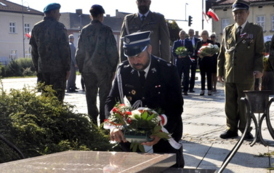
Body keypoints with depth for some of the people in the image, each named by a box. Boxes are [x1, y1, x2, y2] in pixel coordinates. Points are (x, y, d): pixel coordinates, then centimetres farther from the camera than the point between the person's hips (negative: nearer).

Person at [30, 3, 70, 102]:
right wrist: (67, 68, -6)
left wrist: (37, 68, 18)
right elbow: (65, 49, -11)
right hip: (58, 68, -6)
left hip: (42, 69, 6)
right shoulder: (58, 27, -7)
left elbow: (34, 50, 13)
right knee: (57, 97, -2)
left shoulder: (36, 28, 11)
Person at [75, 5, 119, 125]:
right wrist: (113, 68, 2)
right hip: (103, 68, -3)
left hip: (88, 69, 3)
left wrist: (81, 68, 11)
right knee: (104, 96, 3)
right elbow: (113, 51, -7)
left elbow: (80, 51, 3)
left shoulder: (84, 30, 0)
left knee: (90, 97, 11)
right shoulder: (106, 30, -8)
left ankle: (93, 123, 16)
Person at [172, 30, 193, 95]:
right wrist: (178, 56, -12)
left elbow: (191, 51, 6)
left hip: (186, 61, 0)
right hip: (178, 61, 0)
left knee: (186, 76, 0)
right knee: (178, 76, -1)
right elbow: (173, 52, 5)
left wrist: (186, 55, -12)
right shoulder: (176, 42, 10)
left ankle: (185, 90, 4)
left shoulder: (189, 42, 10)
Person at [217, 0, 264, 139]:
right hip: (229, 74, 3)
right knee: (230, 104, 7)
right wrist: (220, 70, 8)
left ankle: (245, 130, 14)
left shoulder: (256, 30, 4)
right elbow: (222, 52, 13)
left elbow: (259, 52, 0)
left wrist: (258, 68, -13)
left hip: (246, 75, -3)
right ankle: (232, 129, 16)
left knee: (245, 104, 3)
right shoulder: (227, 30, 13)